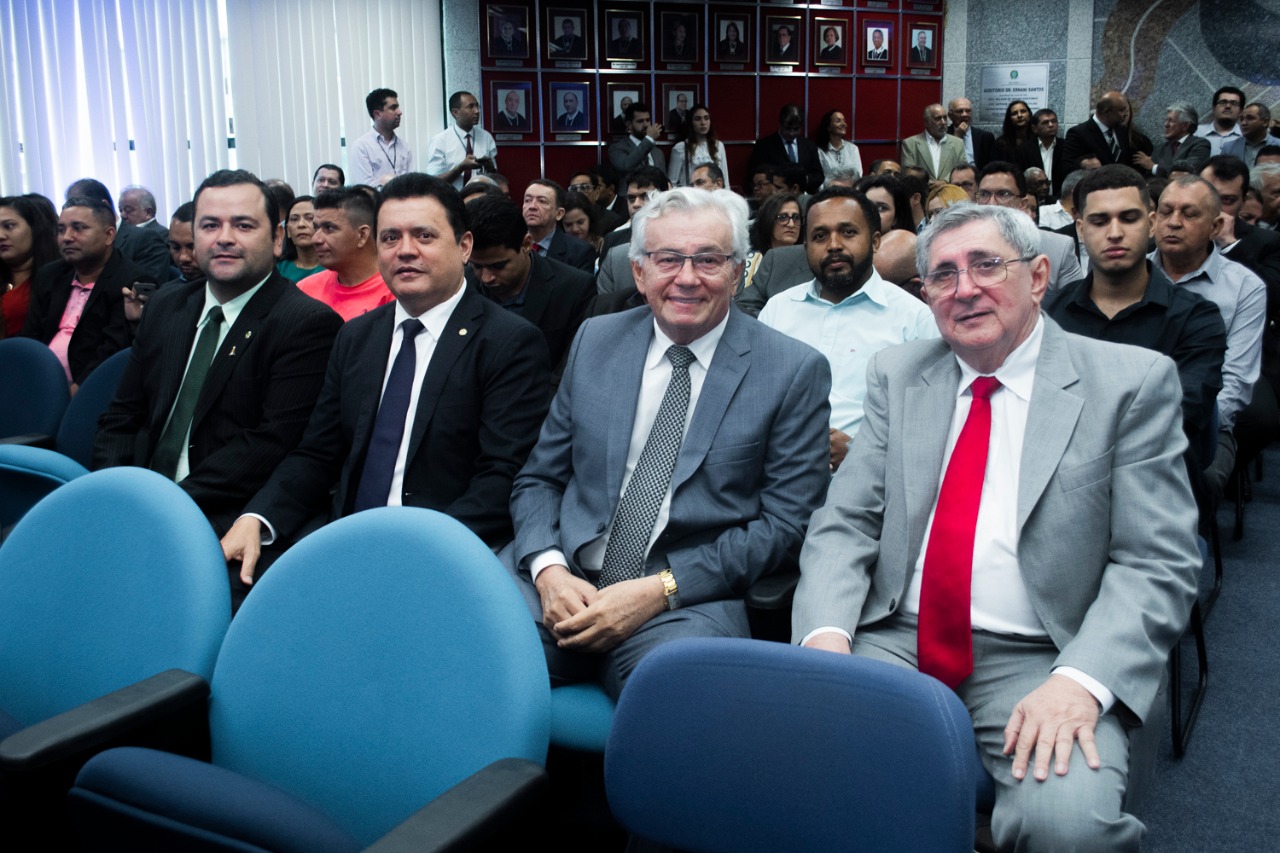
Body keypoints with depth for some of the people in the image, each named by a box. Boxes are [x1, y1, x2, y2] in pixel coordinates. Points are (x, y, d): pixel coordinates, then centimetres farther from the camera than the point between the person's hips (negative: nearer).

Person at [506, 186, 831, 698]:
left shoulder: (794, 371, 1)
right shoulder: (595, 341, 12)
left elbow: (785, 521, -2)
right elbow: (538, 478, 14)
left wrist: (662, 590, -13)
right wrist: (549, 569, -8)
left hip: (689, 599, -2)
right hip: (565, 581, 3)